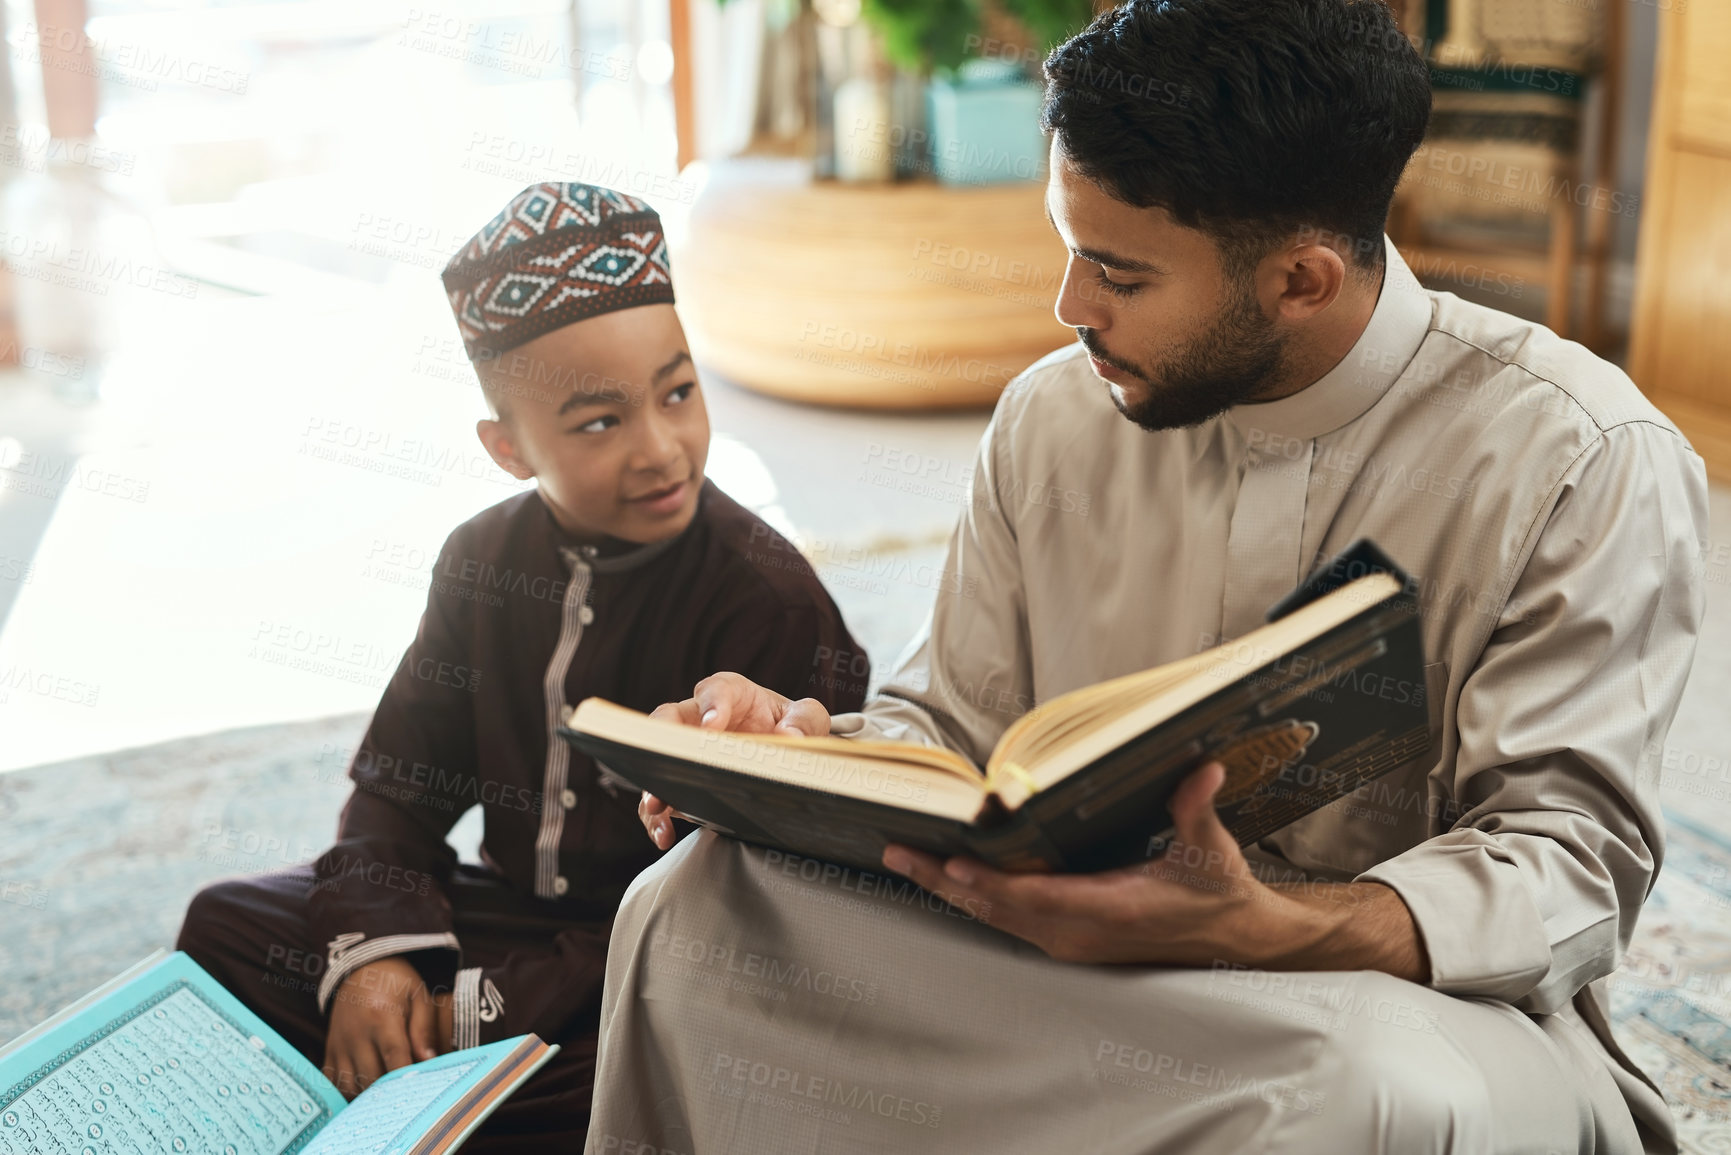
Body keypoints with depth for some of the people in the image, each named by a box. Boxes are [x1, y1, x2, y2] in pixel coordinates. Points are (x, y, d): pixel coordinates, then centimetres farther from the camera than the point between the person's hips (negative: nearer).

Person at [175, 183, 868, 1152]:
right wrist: (372, 952, -13)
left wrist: (489, 1010, -22)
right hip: (506, 910, 6)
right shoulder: (485, 560, 3)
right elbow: (399, 788, 7)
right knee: (227, 925, -1)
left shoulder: (773, 606, -18)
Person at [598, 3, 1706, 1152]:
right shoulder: (1053, 415, 3)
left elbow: (1574, 859, -17)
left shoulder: (1590, 464, -13)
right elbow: (955, 727, 10)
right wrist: (807, 749, -14)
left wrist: (1254, 930, -35)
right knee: (697, 901, -18)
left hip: (1423, 999, -3)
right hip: (1074, 958, 4)